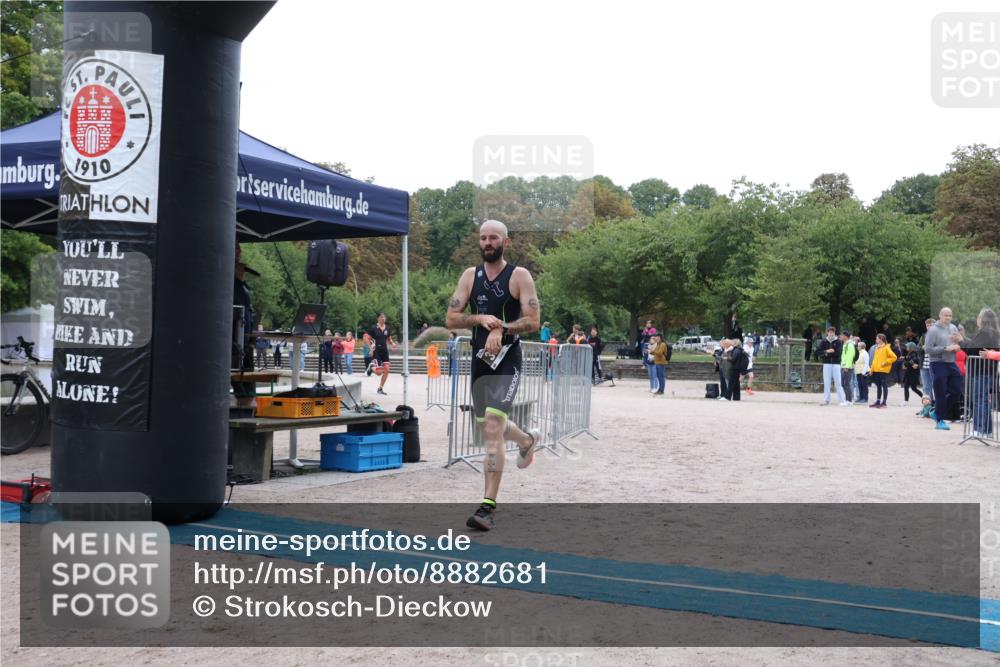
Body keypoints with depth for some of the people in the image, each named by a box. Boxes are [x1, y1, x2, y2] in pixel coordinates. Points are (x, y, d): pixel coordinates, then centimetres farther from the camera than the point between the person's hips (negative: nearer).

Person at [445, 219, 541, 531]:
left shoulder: (519, 276, -4)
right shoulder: (470, 275, 8)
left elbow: (533, 321, -10)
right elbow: (451, 319, 2)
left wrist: (500, 328, -22)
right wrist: (480, 319, -15)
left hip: (507, 361, -6)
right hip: (480, 358, 6)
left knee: (492, 429, -17)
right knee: (487, 425, 21)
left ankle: (488, 506, -15)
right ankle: (528, 440, 53)